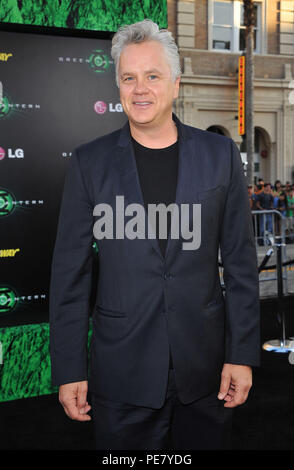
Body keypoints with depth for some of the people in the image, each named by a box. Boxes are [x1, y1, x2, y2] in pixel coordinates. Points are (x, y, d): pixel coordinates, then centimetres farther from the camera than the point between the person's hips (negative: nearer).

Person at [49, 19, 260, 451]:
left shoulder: (220, 154, 1)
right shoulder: (90, 162, -1)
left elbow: (241, 261, 2)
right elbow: (71, 272, 0)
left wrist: (242, 354, -1)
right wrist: (69, 369, -2)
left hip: (205, 364, 1)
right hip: (122, 372, 0)